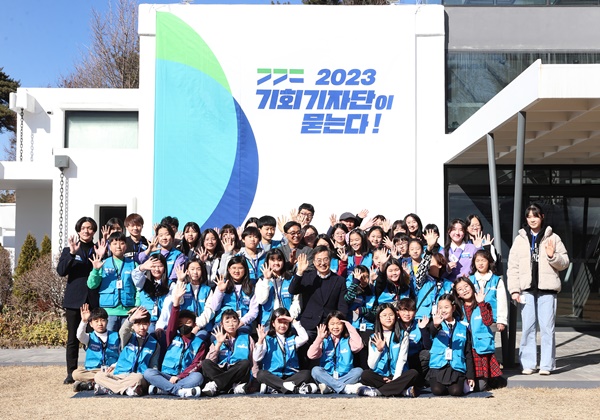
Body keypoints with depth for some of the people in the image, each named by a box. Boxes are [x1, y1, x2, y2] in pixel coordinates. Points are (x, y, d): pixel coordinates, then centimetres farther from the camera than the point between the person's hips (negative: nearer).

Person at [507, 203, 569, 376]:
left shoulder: (553, 238, 6)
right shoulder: (520, 239, 10)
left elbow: (565, 263, 7)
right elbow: (513, 266, 6)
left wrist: (552, 256, -13)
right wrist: (514, 289, -3)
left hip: (547, 289, -1)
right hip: (527, 290, 1)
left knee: (547, 327, -2)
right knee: (527, 328, 3)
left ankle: (546, 365, 4)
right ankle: (528, 364, 9)